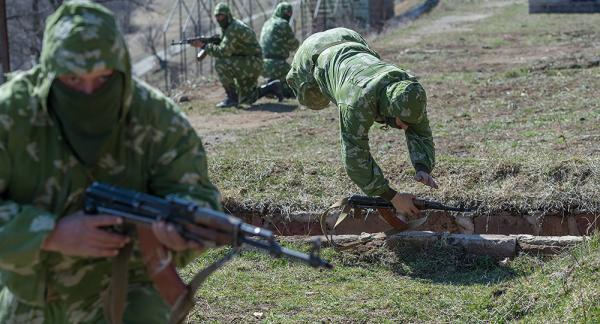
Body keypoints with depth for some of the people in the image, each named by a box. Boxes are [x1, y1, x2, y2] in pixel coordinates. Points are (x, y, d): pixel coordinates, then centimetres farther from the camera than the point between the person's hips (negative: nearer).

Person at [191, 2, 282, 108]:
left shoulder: (233, 29, -20)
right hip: (245, 64, 10)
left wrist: (204, 46, -22)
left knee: (220, 64, -26)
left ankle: (231, 97, -16)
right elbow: (223, 49, 12)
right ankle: (272, 87, 26)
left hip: (252, 63, -10)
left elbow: (223, 52, -28)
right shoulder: (228, 27, 11)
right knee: (247, 100, 15)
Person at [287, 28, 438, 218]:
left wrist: (422, 168, -36)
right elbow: (356, 158, -45)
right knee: (315, 101, 24)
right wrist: (392, 197, -46)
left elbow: (420, 132, -18)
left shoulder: (410, 91, -32)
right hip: (315, 53, -4)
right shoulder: (358, 102, -48)